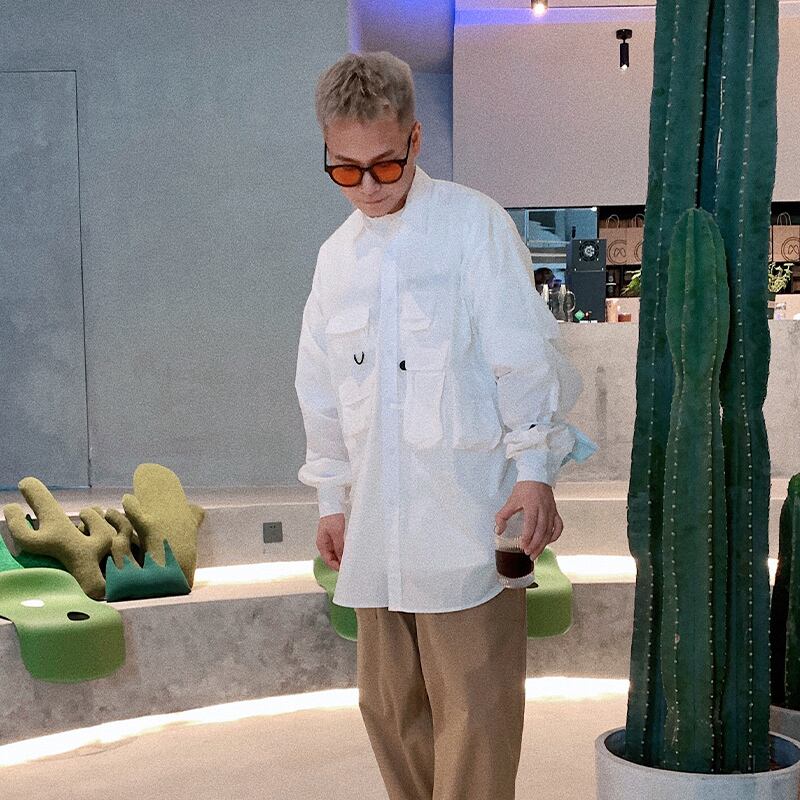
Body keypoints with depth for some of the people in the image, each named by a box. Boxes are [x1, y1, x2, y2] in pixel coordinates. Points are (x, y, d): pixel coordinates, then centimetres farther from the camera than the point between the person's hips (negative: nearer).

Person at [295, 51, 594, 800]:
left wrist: (534, 468, -10)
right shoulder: (337, 255, 13)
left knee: (475, 705, -5)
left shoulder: (473, 223, -4)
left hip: (465, 516, -6)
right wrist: (332, 497, 18)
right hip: (379, 524, 6)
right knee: (388, 701, 12)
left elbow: (523, 354, -6)